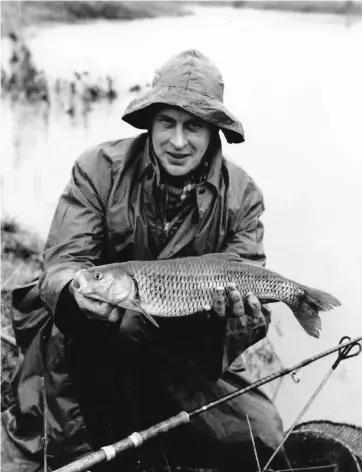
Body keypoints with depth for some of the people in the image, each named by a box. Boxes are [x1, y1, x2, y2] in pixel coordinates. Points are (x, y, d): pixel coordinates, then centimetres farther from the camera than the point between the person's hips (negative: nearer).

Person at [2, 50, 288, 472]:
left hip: (188, 354, 3)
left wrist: (242, 316, -33)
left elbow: (246, 278, -9)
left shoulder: (241, 196, -5)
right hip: (91, 342, -2)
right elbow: (63, 261, -16)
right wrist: (75, 290, -41)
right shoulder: (98, 169, -10)